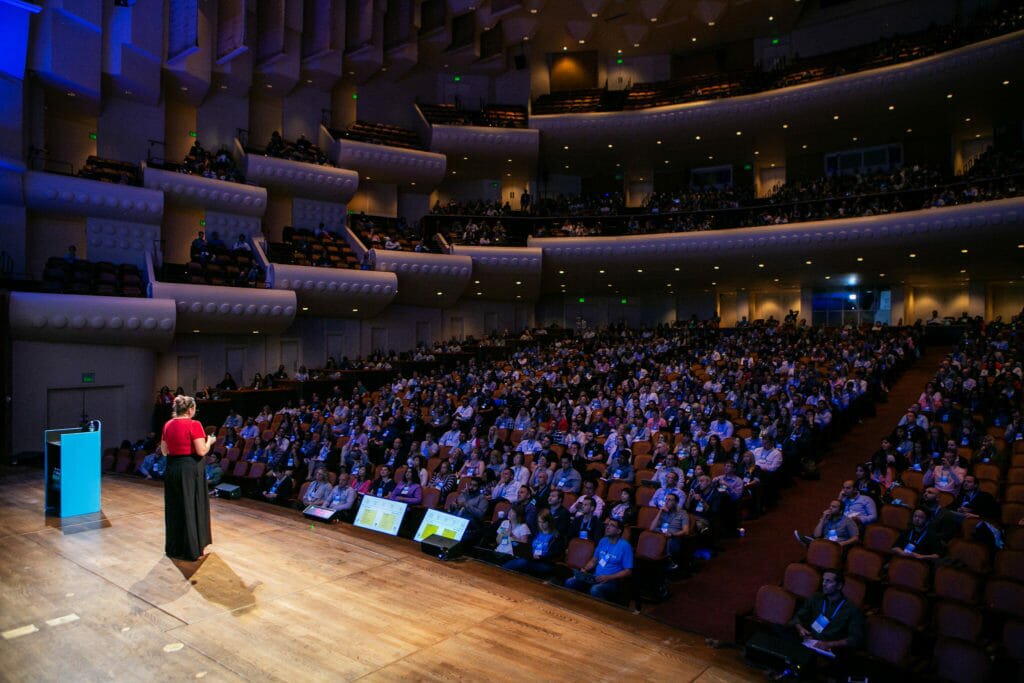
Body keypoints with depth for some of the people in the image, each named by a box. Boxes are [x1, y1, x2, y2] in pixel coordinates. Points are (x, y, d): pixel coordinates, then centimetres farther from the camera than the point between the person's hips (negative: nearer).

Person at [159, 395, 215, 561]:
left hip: (172, 469, 6)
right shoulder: (194, 425, -15)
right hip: (190, 469, -6)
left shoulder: (168, 425, 4)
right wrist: (209, 441, 1)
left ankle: (174, 548, 29)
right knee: (191, 508, 5)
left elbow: (164, 451, 10)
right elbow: (202, 451, -16)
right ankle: (191, 549, 13)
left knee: (174, 509, 17)